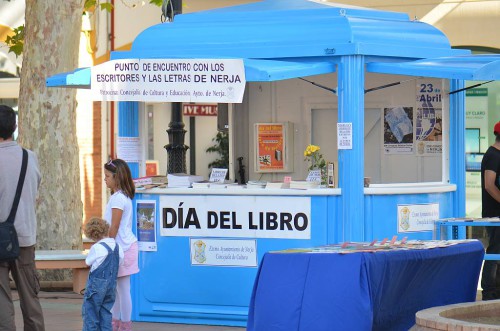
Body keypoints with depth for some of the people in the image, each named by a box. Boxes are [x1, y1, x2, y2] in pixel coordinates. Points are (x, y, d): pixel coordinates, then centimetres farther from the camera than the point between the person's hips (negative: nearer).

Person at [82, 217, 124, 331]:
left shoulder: (97, 247, -14)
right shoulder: (117, 247, 5)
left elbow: (88, 262, 0)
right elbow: (120, 262, 13)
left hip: (97, 284, -7)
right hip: (112, 285, 7)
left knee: (90, 312, 0)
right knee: (106, 313, 11)